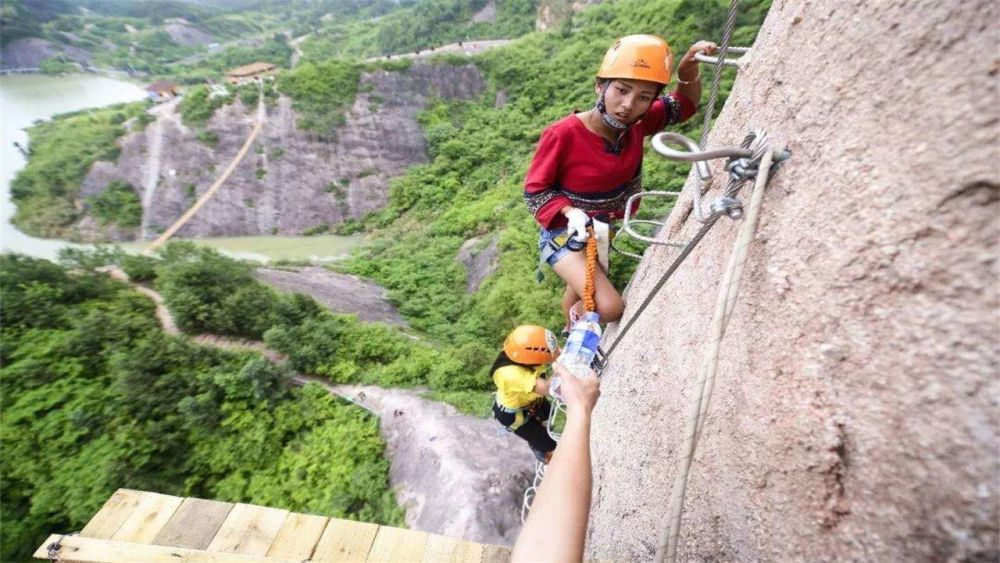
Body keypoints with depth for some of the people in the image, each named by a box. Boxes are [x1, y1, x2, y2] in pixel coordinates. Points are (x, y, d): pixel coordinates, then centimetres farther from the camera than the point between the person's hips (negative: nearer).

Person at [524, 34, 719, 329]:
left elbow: (684, 104, 5)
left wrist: (689, 68, -15)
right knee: (610, 308, -21)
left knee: (580, 288, 29)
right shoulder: (562, 135, -29)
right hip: (566, 234, -6)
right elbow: (534, 190, -19)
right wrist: (570, 212, -35)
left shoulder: (635, 124, -11)